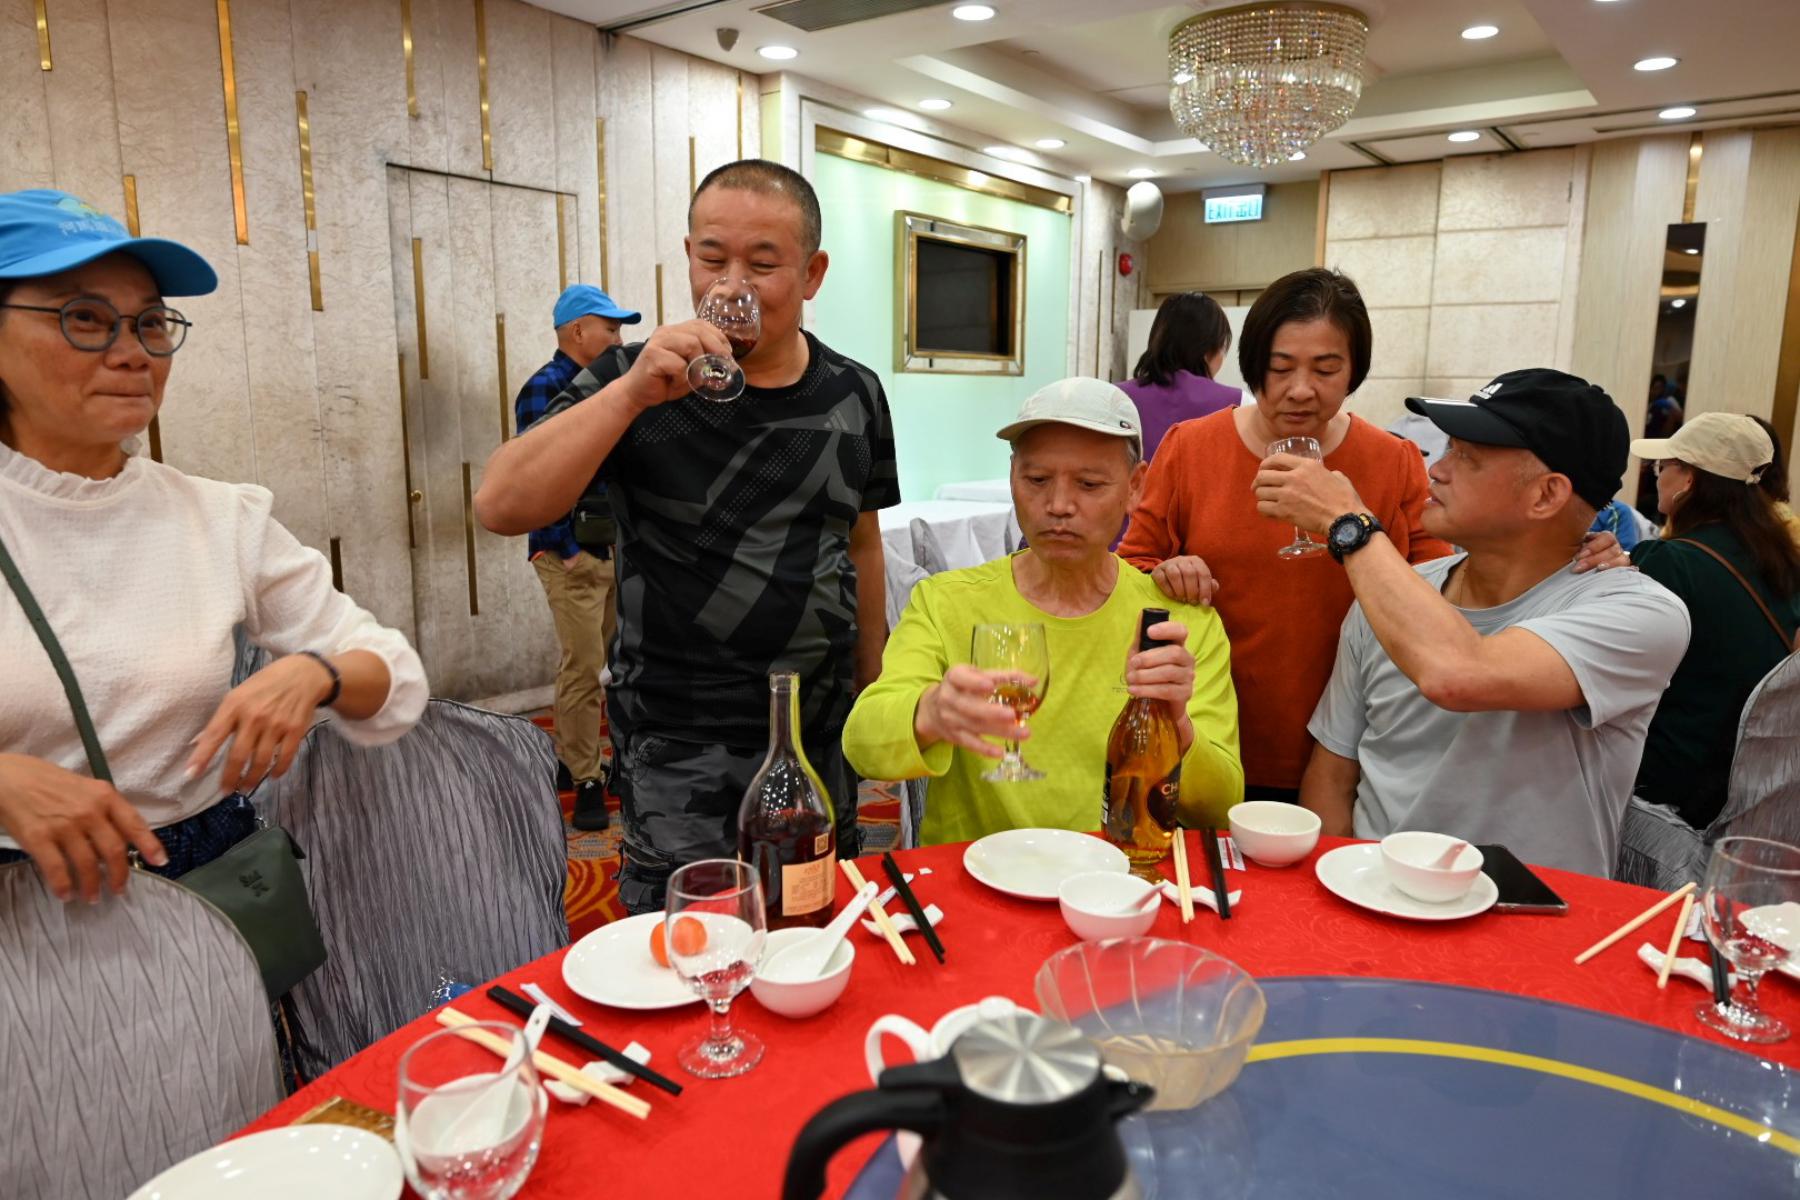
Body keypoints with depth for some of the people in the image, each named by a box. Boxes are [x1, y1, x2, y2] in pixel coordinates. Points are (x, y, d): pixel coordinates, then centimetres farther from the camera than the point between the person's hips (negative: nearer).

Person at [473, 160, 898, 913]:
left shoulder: (854, 395, 3)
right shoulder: (634, 381, -7)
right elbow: (501, 508, -18)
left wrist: (871, 684, 13)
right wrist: (632, 393, -27)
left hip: (825, 736, 4)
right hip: (682, 748, -3)